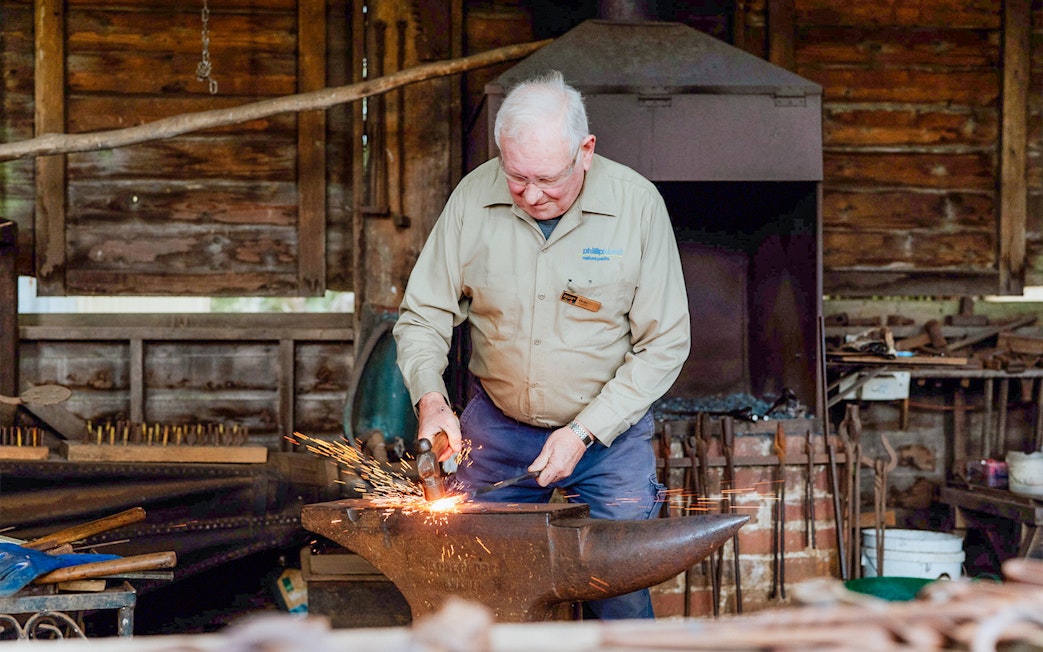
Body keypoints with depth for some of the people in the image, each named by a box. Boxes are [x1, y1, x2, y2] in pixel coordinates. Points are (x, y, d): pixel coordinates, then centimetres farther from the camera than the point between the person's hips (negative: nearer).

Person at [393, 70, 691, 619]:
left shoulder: (637, 204, -13)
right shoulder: (473, 197, -8)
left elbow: (664, 344, -9)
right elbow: (422, 316, 1)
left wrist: (584, 433, -16)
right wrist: (430, 399, -19)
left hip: (608, 432, -2)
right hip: (496, 429, 2)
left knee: (620, 600, -5)